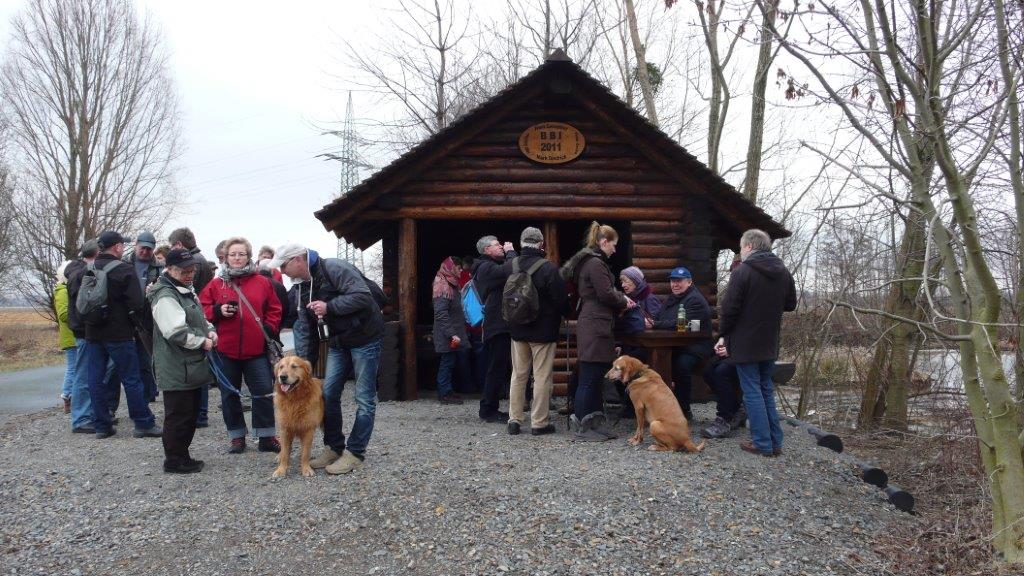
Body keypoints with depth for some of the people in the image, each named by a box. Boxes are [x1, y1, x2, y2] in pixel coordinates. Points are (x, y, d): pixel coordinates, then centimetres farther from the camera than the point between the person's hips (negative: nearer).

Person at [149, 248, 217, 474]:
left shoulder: (186, 291, 15)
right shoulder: (165, 296, -17)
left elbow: (199, 319, 27)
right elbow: (176, 332, -26)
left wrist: (209, 330, 7)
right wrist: (202, 342, -15)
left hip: (192, 366, 10)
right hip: (176, 369, -10)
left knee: (191, 413, 17)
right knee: (178, 415, -2)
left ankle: (182, 456, 28)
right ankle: (174, 460, 9)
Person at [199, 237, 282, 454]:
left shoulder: (262, 282, 4)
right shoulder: (216, 284, 5)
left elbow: (274, 309, 8)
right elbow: (202, 310, 5)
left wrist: (269, 329, -5)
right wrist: (218, 311, -13)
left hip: (256, 349, -1)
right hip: (225, 349, 1)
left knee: (263, 393, 0)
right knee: (230, 394, 10)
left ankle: (266, 437, 12)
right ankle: (237, 437, 23)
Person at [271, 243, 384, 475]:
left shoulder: (334, 269, -19)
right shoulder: (303, 286, 9)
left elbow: (363, 296, -29)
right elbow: (304, 327, 12)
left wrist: (329, 307, -26)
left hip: (364, 338, -8)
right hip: (338, 342, 9)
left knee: (364, 398, -2)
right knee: (328, 393, 8)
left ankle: (355, 453, 5)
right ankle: (334, 447, 21)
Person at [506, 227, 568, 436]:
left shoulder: (509, 266, -2)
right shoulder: (549, 268, -17)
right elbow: (561, 300, -14)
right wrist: (567, 312, 6)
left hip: (517, 329, 5)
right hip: (543, 331, -5)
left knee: (518, 375, 15)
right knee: (542, 376, 3)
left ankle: (514, 419, 17)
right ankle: (539, 422, 6)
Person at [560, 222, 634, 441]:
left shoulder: (589, 262, 20)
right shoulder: (595, 263, -13)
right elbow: (606, 294, -16)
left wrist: (621, 300, 13)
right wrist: (624, 301, 2)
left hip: (592, 326, 11)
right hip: (595, 328, -11)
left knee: (594, 378, 12)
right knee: (589, 378, -6)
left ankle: (595, 424, 18)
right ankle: (581, 429, -2)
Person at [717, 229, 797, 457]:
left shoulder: (743, 272, -15)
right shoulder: (783, 273, 6)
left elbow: (729, 309, -15)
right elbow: (791, 304, 16)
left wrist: (723, 335, -3)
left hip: (745, 344, -6)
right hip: (770, 344, 6)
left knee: (752, 392, 0)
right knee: (766, 390, 16)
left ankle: (762, 443, 2)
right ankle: (775, 441, 17)